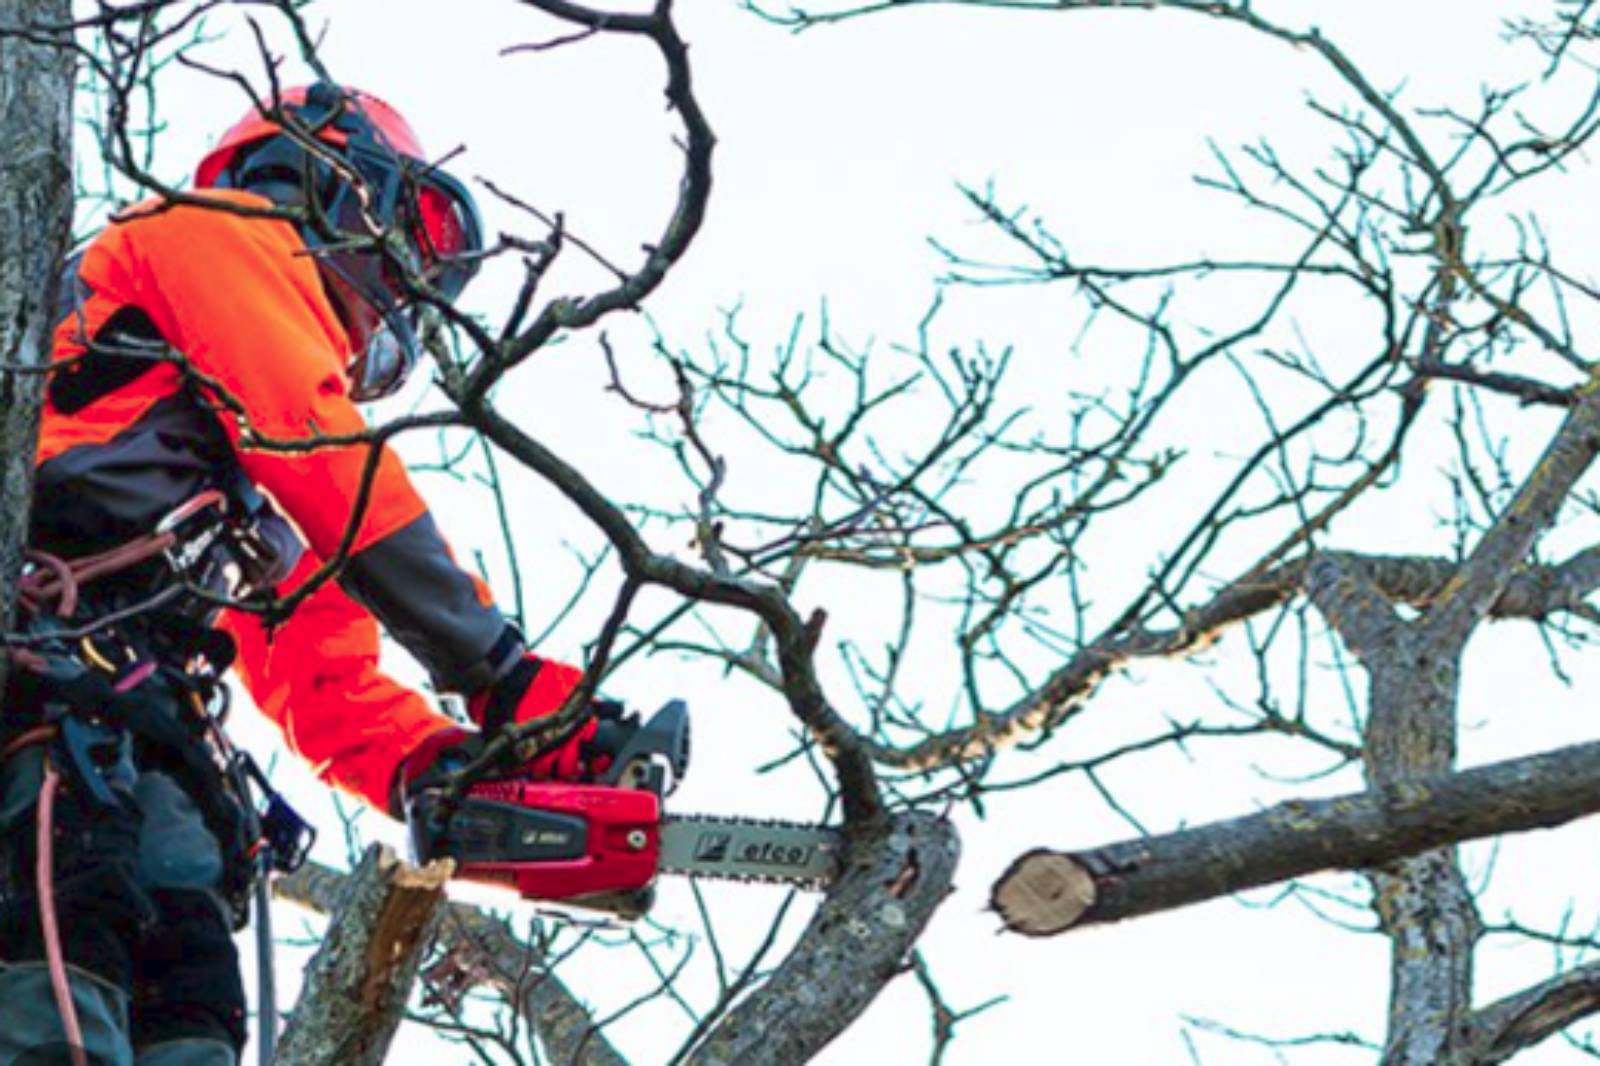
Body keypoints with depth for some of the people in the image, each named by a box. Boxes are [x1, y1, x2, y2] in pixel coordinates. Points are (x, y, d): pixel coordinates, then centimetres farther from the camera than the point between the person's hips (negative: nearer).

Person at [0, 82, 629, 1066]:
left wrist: (449, 767, 7)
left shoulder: (269, 491, 37)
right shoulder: (224, 232, 14)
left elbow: (323, 684, 27)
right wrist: (501, 671, -5)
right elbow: (319, 449, -3)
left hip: (134, 714, 8)